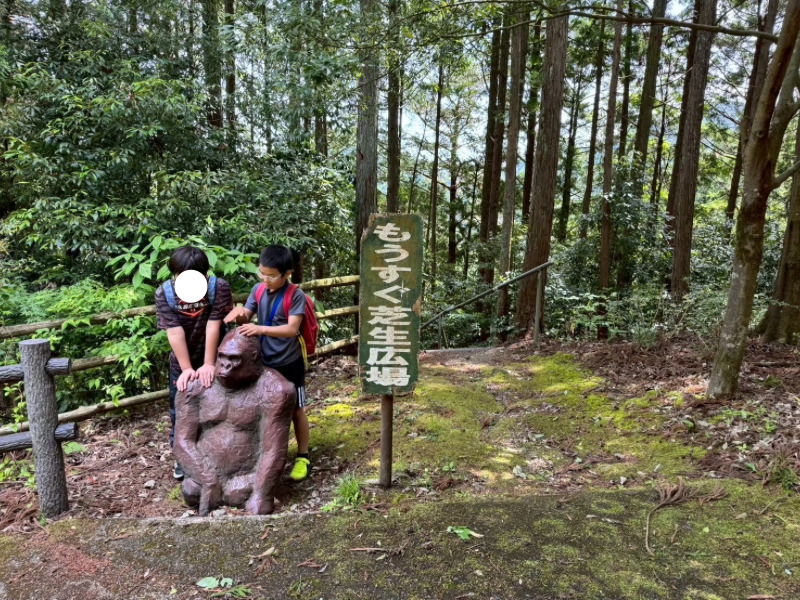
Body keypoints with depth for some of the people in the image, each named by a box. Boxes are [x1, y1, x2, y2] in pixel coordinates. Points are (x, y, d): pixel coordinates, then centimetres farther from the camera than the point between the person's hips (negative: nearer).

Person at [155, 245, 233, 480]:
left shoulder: (219, 288, -23)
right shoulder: (164, 293, -19)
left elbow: (213, 327, -25)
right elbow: (174, 332, -22)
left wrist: (208, 364, -25)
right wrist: (186, 368, -24)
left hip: (213, 360, -1)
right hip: (181, 362, 2)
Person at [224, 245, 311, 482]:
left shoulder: (295, 296, -18)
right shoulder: (258, 290, -1)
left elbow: (292, 329, -26)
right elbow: (247, 317, 3)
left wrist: (260, 329, -38)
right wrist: (240, 313, -21)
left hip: (289, 364, -5)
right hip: (263, 362, 5)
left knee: (296, 410, 9)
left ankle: (303, 457, 24)